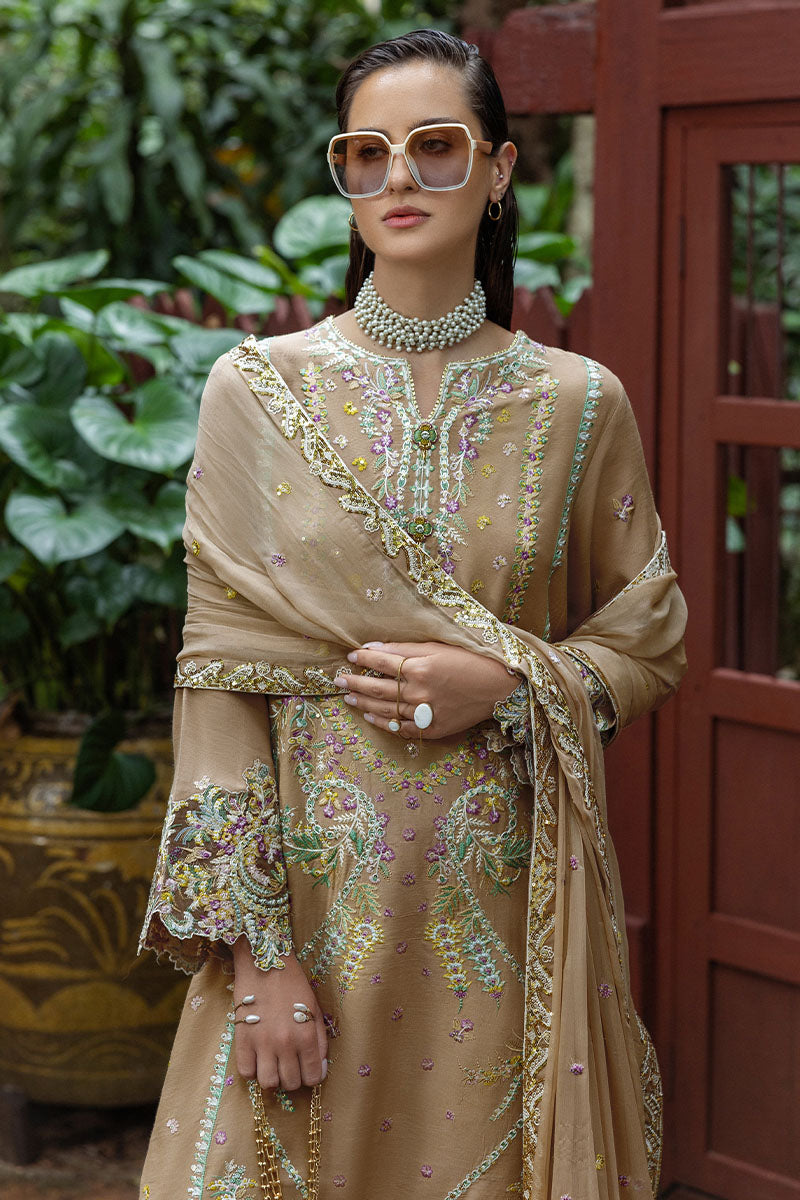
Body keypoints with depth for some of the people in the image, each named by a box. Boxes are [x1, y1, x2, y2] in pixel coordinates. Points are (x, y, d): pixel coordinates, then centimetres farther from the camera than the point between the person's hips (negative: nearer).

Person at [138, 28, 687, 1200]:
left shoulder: (579, 403, 1)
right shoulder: (259, 391, -2)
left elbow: (650, 644, 9)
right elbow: (222, 668, -5)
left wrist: (504, 684, -12)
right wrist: (253, 949, -11)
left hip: (506, 905, 1)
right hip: (315, 888, 0)